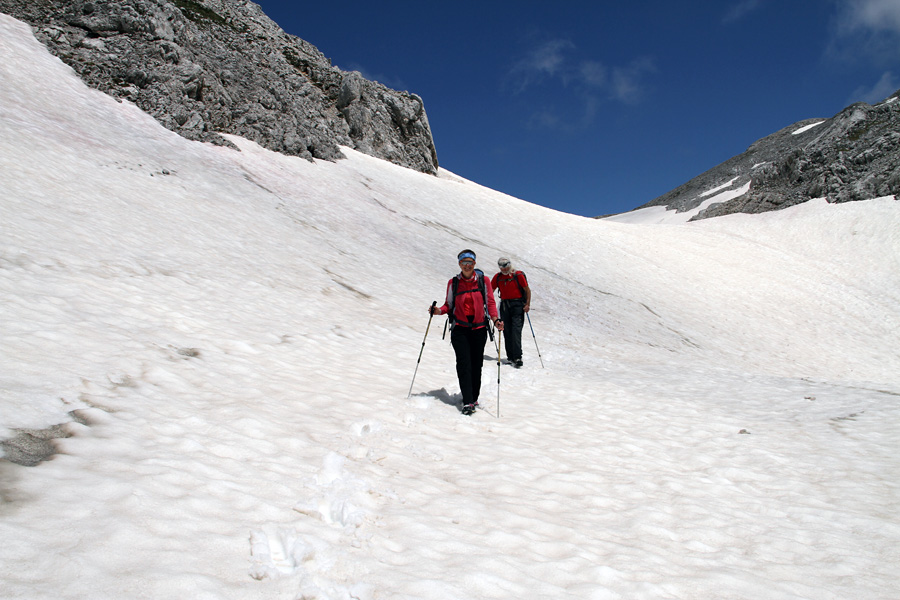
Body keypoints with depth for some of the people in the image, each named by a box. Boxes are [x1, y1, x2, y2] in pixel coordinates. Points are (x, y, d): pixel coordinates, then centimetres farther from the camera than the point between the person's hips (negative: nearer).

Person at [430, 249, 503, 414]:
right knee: (464, 365, -10)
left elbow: (490, 303, 2)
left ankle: (474, 398, 20)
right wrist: (439, 310, -10)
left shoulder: (484, 281, 3)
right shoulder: (453, 283, 5)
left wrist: (496, 320, -13)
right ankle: (467, 402, -12)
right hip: (460, 329, -1)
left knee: (476, 365, 5)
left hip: (479, 329, 1)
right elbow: (449, 305, 10)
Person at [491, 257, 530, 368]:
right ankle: (511, 357, 13)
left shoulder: (518, 275, -4)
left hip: (517, 305, -4)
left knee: (516, 331, -12)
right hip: (504, 305, 4)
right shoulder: (498, 277, 8)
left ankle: (517, 358, -15)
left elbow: (527, 290, 0)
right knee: (507, 332, 5)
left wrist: (528, 304, -7)